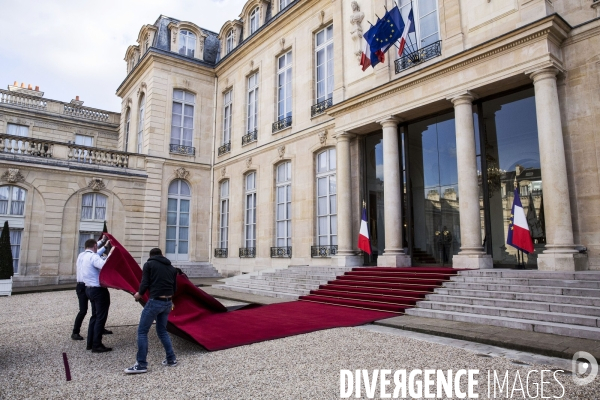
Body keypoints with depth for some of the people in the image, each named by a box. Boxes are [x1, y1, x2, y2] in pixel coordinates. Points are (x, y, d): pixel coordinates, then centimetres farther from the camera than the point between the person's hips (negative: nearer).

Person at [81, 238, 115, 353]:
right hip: (99, 290, -10)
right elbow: (104, 265, -37)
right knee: (101, 317, -2)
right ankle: (96, 345, 3)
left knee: (95, 316, 18)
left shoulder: (82, 256, 8)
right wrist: (110, 253, -28)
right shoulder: (93, 257, -20)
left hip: (89, 289, 10)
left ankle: (90, 343, 23)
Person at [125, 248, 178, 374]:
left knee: (142, 331, 5)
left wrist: (139, 294, 12)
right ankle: (171, 359, 21)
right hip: (168, 302, 6)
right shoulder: (171, 267, 16)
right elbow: (174, 288, 15)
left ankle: (141, 364, 5)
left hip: (155, 301, -6)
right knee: (162, 331, 20)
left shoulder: (149, 264, 1)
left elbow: (145, 283, -7)